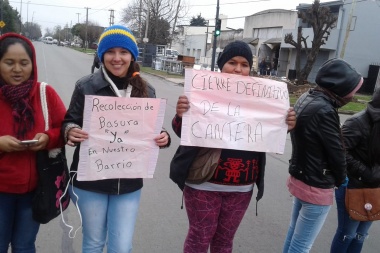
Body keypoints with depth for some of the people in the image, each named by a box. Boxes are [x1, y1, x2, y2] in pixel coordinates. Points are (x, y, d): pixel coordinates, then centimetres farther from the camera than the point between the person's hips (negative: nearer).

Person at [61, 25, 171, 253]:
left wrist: (164, 138, -15)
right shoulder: (86, 87, -7)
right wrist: (70, 131, -24)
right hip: (91, 181, -1)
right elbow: (69, 122, -1)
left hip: (129, 183, 2)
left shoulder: (146, 91, 0)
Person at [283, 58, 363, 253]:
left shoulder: (306, 98, 2)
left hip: (299, 178, 9)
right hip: (316, 187, -9)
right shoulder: (324, 111, -26)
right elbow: (335, 152, -16)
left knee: (294, 232, 23)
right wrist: (340, 180, 2)